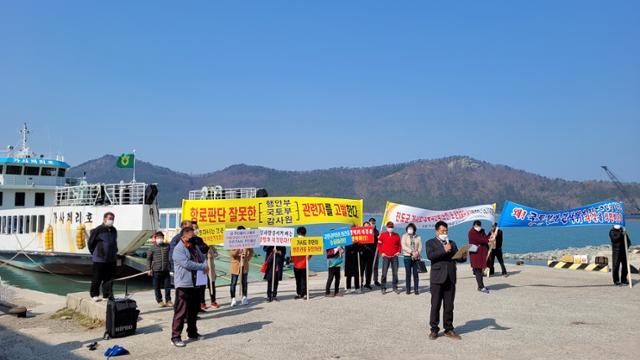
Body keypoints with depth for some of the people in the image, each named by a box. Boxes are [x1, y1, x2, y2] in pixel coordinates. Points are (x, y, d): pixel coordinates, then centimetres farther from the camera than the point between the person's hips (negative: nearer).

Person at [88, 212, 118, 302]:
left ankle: (107, 295, 17)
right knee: (97, 278, 5)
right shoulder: (98, 230, -12)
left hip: (111, 259, 6)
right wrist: (95, 253, 3)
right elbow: (91, 242, -3)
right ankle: (94, 294, 20)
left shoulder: (114, 230, 8)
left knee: (109, 278, 8)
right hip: (99, 259, -6)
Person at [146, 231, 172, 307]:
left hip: (166, 270, 2)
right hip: (156, 270, -1)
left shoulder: (167, 246, 6)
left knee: (167, 286, 2)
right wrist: (149, 269, -4)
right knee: (157, 287, 6)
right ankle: (159, 301, 17)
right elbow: (148, 259, 2)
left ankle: (168, 300, 11)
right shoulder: (152, 248, 1)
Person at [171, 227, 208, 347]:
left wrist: (204, 265, -7)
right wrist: (203, 267, -16)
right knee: (181, 311, -7)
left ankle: (192, 333, 30)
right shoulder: (178, 249, -14)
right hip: (183, 285, -9)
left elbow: (202, 258, 18)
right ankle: (175, 337, 0)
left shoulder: (195, 247, 14)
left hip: (195, 284, 9)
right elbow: (187, 264, -24)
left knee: (194, 310, 17)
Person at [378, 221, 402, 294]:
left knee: (395, 272, 4)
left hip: (394, 257, 2)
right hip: (386, 257, -2)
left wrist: (399, 251, 1)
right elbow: (379, 244, 5)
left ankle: (395, 287, 14)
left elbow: (399, 245, 16)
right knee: (384, 273, -3)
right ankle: (383, 288, 3)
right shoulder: (382, 235, 2)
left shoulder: (397, 236, 8)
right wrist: (381, 252, -3)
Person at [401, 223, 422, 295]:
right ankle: (408, 289, 6)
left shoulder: (418, 237, 10)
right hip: (407, 257, -1)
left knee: (415, 274, 0)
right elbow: (404, 246, -8)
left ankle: (416, 290, 5)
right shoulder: (404, 236, 5)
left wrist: (417, 253, -16)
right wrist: (412, 252, -17)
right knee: (408, 273, 1)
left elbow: (420, 246, 2)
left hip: (416, 257, 1)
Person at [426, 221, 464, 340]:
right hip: (437, 278, -4)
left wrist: (463, 257, -11)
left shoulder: (452, 243, 18)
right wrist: (444, 250, -16)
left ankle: (448, 329, 16)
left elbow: (458, 257, 11)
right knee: (435, 305, 0)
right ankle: (434, 329, 9)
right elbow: (430, 256, -13)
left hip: (450, 278, 4)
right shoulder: (431, 243, 4)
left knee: (449, 306, 7)